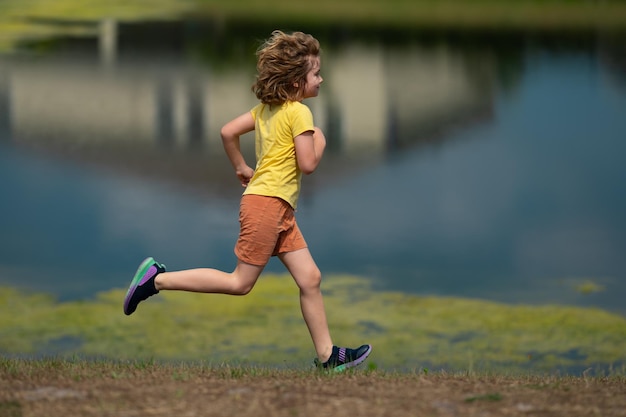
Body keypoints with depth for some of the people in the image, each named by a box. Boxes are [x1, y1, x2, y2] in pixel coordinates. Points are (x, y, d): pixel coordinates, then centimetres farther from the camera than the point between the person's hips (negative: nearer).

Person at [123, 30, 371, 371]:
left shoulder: (266, 108, 14)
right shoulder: (299, 112, -12)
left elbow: (228, 132, 14)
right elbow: (307, 164, -17)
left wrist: (241, 169, 23)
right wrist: (320, 142, 1)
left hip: (280, 209, 10)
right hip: (267, 203, -10)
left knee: (310, 278, 6)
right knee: (240, 283, -6)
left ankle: (326, 355, 7)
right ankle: (158, 279, -3)